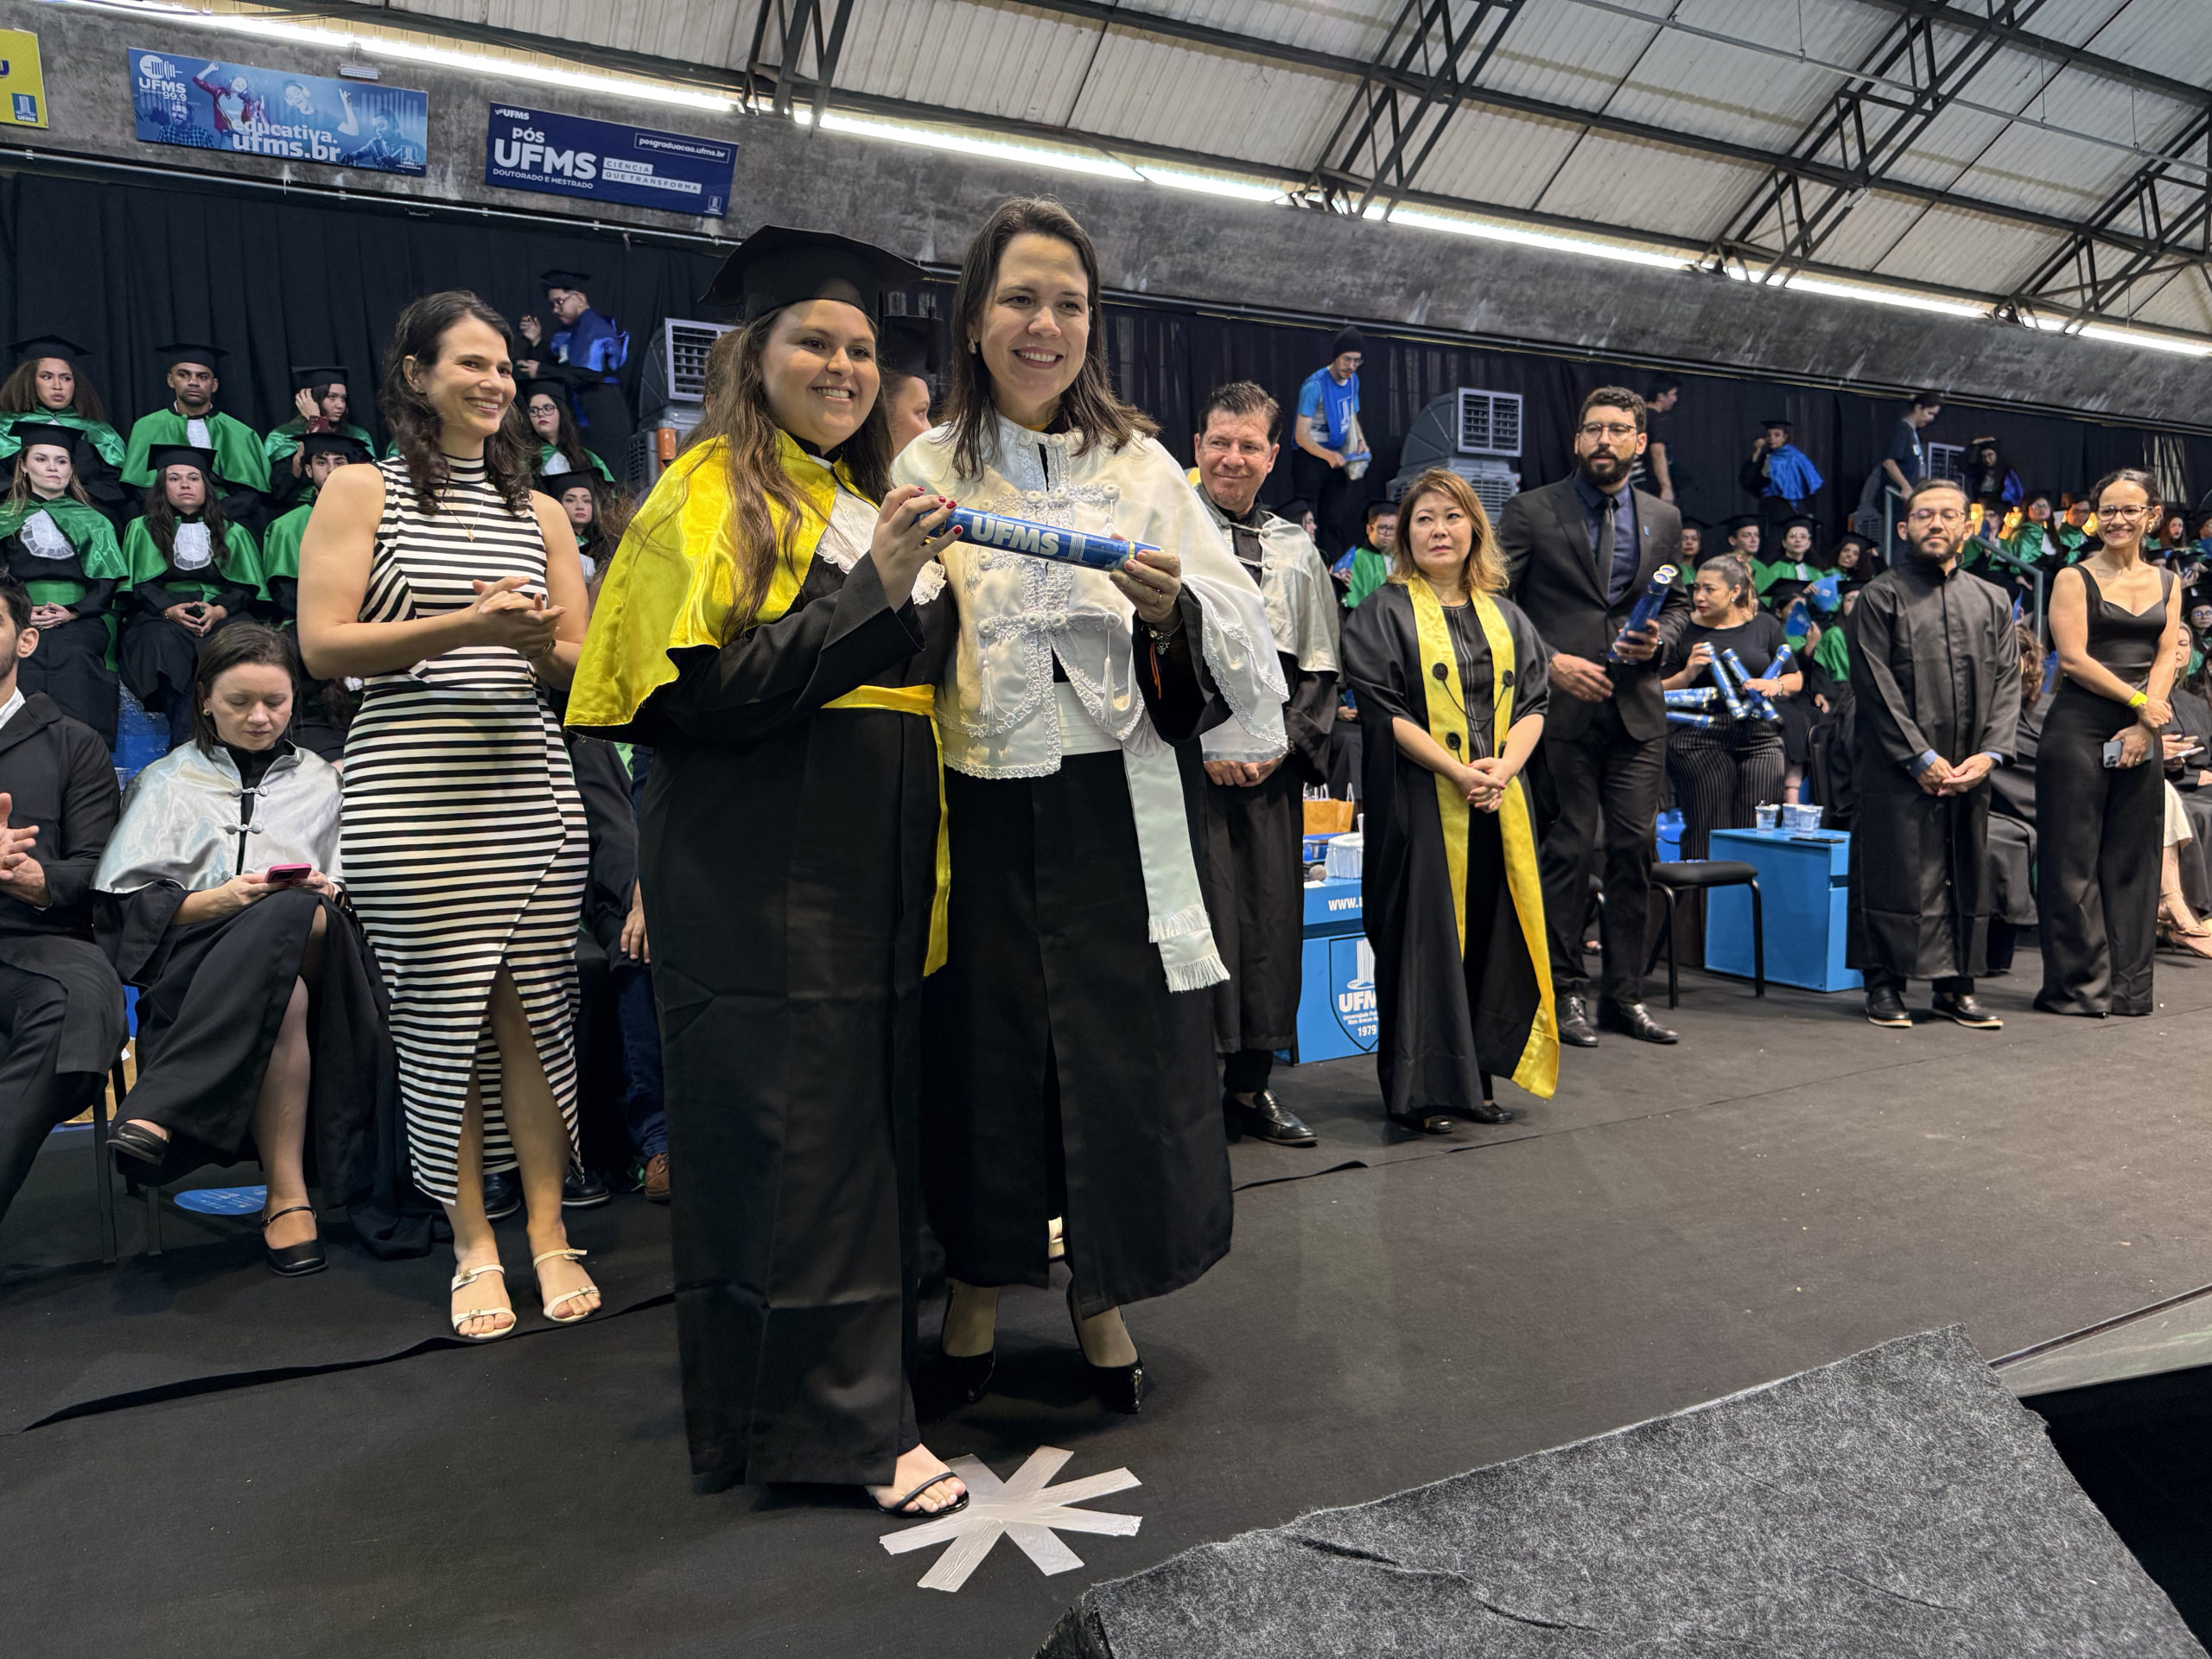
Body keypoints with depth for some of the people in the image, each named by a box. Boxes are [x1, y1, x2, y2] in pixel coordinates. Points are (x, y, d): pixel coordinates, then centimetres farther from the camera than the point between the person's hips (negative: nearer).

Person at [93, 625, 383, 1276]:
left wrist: (326, 894, -7)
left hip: (310, 952, 1)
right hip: (192, 964, -1)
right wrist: (221, 900, -12)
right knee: (285, 997, -40)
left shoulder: (322, 783, 26)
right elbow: (124, 905, 7)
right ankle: (286, 1198, -42)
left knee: (298, 917, -40)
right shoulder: (167, 782, 21)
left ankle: (159, 1112, -42)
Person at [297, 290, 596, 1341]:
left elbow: (584, 664, 15)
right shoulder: (360, 491, 6)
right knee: (440, 1015, 1)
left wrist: (539, 642, -8)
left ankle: (549, 1231, 13)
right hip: (411, 796, -3)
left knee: (532, 1010, 2)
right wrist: (466, 626, -15)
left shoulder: (539, 514, 17)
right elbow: (322, 646, -4)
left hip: (529, 786, 3)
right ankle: (474, 1244, 13)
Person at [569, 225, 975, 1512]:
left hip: (876, 875, 8)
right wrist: (874, 588, -21)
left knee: (873, 1122, 12)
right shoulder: (713, 494, -3)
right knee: (793, 1140, -2)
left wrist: (935, 587, 8)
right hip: (761, 880, -7)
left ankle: (853, 1379, 27)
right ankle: (836, 1418, 10)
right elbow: (709, 693, -16)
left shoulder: (875, 503, 18)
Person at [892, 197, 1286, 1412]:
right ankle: (978, 1279, 30)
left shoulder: (1140, 465, 7)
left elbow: (1239, 624, 3)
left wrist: (1177, 613, -17)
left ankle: (1101, 1291, 26)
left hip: (1118, 808, 1)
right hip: (981, 808, 0)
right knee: (984, 1043, 7)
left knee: (1124, 1051, 4)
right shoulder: (925, 472, 6)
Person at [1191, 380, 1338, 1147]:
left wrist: (1288, 743, -2)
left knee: (1269, 918, 6)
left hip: (1271, 767, 4)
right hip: (1185, 764, -4)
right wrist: (1200, 745, -12)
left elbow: (1319, 668, 13)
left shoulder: (1297, 551, 15)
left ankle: (1249, 1085, 18)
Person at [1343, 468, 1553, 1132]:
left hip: (1498, 802, 5)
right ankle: (1420, 1089, 7)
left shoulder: (1503, 615, 15)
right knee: (1424, 936, -2)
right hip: (1420, 801, -5)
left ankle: (1474, 1079, 17)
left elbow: (1533, 702, 10)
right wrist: (1457, 771, -16)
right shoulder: (1384, 611, 0)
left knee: (1490, 936, 6)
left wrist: (1504, 764, -9)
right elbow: (1383, 707, -8)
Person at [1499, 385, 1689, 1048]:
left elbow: (1678, 601, 22)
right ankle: (1565, 992, 12)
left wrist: (1659, 639, 0)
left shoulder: (1663, 519, 14)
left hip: (1637, 708, 4)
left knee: (1636, 849, 5)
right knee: (1568, 851, -1)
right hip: (1560, 704, -4)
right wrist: (1549, 662, -14)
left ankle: (1624, 995, 15)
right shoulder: (1530, 512, 0)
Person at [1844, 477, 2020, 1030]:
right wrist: (1921, 757, -12)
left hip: (1970, 770, 4)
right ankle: (1884, 985, 6)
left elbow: (2007, 682, 10)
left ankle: (1956, 985, 16)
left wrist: (1990, 753, -5)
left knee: (1967, 875, 7)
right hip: (1897, 770, -4)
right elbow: (1876, 686, -6)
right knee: (1895, 873, -3)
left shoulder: (1992, 602, 16)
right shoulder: (1879, 597, 1)